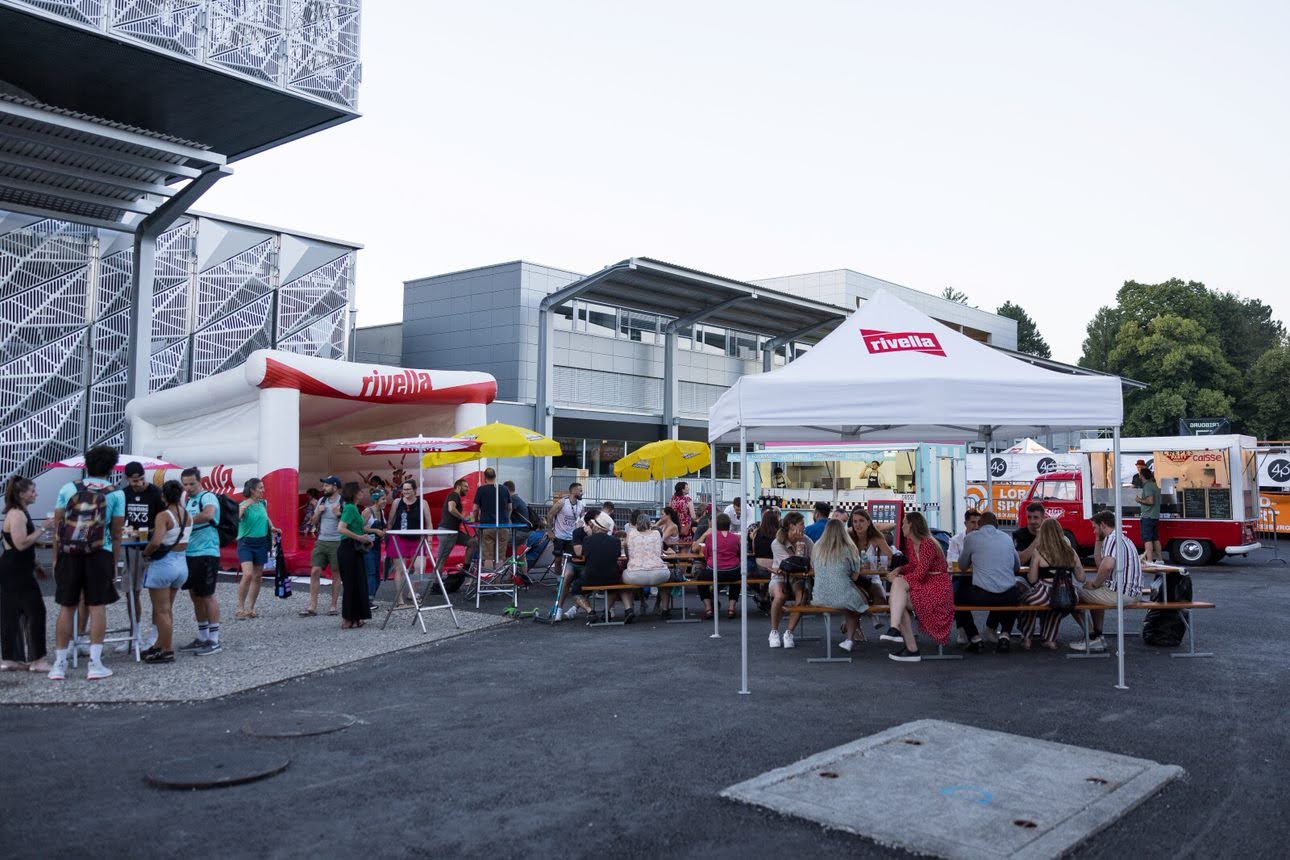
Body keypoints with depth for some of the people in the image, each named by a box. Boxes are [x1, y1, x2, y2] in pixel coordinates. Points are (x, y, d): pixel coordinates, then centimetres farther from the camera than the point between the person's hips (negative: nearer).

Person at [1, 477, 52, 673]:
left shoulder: (20, 513, 16)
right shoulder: (16, 514, -16)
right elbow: (21, 543, -25)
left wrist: (35, 566, 23)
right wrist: (43, 529, -19)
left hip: (16, 572, 10)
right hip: (16, 573, -10)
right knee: (36, 612, -7)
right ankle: (37, 659, -4)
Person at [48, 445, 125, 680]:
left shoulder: (68, 488, 7)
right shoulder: (116, 494, 2)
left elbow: (57, 527, 6)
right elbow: (116, 534, 2)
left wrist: (56, 558, 12)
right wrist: (115, 563, 8)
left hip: (68, 554, 2)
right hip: (99, 555, -2)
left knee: (66, 608, 9)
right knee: (97, 607, 3)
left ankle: (59, 664, 13)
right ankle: (95, 663, 2)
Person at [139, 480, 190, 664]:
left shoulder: (164, 516, -15)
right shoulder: (187, 516, 4)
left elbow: (156, 542, -27)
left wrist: (146, 552, -7)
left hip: (163, 564, -7)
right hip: (182, 564, 7)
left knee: (161, 611, 3)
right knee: (167, 609, 20)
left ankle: (167, 652, 8)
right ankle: (161, 644, 29)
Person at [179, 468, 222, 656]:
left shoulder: (207, 497, -10)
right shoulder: (188, 501, 17)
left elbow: (208, 514, -31)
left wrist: (187, 520, -20)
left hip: (206, 553, -9)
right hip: (190, 554, 9)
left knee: (207, 595, -5)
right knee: (195, 595, 13)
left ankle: (214, 640, 1)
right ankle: (202, 638, 22)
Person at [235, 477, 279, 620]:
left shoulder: (263, 503, 5)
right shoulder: (243, 505, -12)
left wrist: (272, 527, 11)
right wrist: (242, 509, -36)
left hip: (261, 543, 6)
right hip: (246, 543, -6)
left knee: (257, 577, 8)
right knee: (248, 575, -19)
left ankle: (250, 609, 18)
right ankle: (240, 608, -5)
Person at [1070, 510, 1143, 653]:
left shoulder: (1112, 539, -15)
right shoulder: (1121, 538, 19)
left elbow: (1107, 566, -31)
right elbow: (1099, 563, 23)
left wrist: (1094, 584, -16)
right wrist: (1098, 540, 19)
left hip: (1119, 593, -10)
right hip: (1131, 592, 10)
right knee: (1096, 594, 33)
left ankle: (1093, 637, 9)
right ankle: (1097, 637, 27)